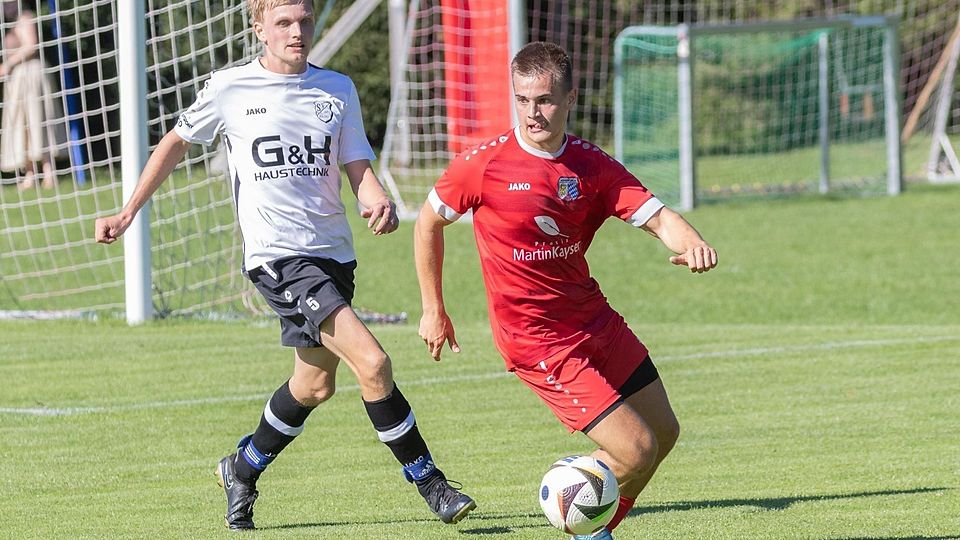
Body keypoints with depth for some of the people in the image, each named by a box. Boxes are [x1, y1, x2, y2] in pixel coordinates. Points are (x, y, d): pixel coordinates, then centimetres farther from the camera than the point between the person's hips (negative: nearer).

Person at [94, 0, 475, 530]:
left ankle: (243, 470, 39)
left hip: (332, 250, 5)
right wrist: (128, 212, 14)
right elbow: (175, 143, 14)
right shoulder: (229, 89, -1)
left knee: (316, 382, 15)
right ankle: (430, 484, -9)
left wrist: (379, 203, -15)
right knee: (372, 363, -18)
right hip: (276, 254, -5)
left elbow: (358, 168, 6)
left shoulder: (338, 89, 8)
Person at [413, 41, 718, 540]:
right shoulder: (483, 165, -14)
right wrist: (433, 308, 4)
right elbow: (428, 222, 1)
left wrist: (689, 242, -33)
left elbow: (656, 216, -10)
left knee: (664, 432, 12)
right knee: (636, 451, -12)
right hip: (538, 341, -6)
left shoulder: (591, 165, -2)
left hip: (595, 320, 6)